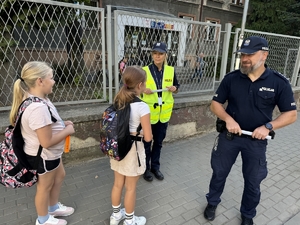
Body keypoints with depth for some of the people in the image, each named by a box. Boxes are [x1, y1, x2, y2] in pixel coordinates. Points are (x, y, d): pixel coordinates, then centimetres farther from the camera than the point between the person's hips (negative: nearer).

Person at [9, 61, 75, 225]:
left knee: (59, 176, 28)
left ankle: (53, 208, 51)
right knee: (45, 187, 14)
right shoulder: (38, 107, -35)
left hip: (50, 153, 10)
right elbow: (47, 141, -33)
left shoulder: (37, 99, -1)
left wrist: (62, 124, 0)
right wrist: (68, 130, -19)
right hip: (43, 156, -10)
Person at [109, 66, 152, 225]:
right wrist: (138, 132, 1)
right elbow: (148, 137, -18)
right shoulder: (142, 106, -22)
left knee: (118, 184, 23)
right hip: (132, 151, -6)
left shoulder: (117, 102, -2)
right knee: (130, 188, 14)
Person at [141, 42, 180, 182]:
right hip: (148, 112, -3)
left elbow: (176, 88, 11)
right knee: (146, 142, 9)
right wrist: (143, 90, -21)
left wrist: (174, 89, -12)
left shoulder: (171, 70, 0)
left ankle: (155, 166, 36)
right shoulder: (144, 71, -9)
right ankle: (146, 168, 30)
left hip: (164, 112, 3)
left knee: (158, 142, 17)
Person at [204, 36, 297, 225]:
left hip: (256, 140, 0)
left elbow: (291, 114, -5)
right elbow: (215, 103, -1)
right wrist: (228, 119, -19)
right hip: (229, 135, 1)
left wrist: (268, 126, -20)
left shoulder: (279, 82, -10)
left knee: (253, 181, 16)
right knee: (219, 172, 16)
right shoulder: (231, 78, -7)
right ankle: (212, 203, 43)